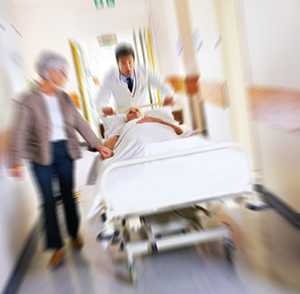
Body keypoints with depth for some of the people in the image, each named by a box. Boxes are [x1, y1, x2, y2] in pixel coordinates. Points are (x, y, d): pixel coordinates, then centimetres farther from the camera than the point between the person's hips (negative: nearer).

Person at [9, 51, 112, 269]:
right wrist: (16, 161, -18)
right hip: (42, 155, -3)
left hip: (65, 151, 3)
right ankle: (58, 247, 16)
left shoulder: (64, 98, 5)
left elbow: (80, 123, 2)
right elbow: (20, 132, -11)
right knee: (48, 199, 2)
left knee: (68, 194, 13)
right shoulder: (29, 99, -7)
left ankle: (74, 234, 34)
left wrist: (98, 144, -5)